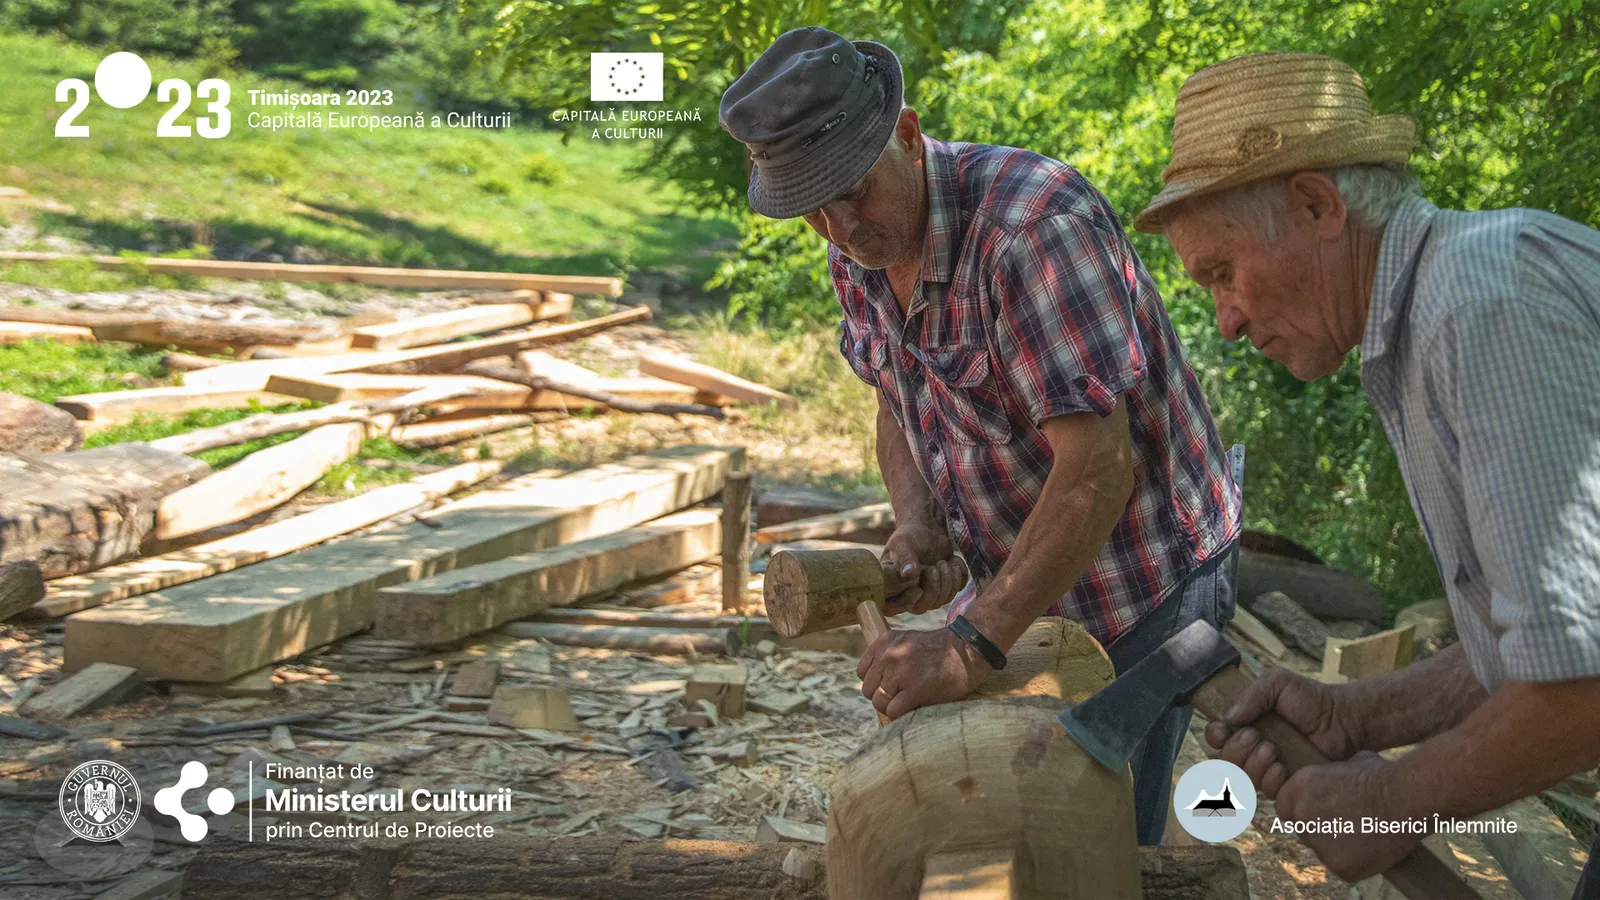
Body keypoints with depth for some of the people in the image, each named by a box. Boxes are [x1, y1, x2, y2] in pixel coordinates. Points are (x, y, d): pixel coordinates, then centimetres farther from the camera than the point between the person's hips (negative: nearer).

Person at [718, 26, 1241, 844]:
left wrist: (969, 647, -36)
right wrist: (917, 531, -11)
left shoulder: (1034, 223, -31)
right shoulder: (860, 244, -5)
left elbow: (1099, 465, -35)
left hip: (1142, 583, -8)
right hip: (1025, 566, 8)